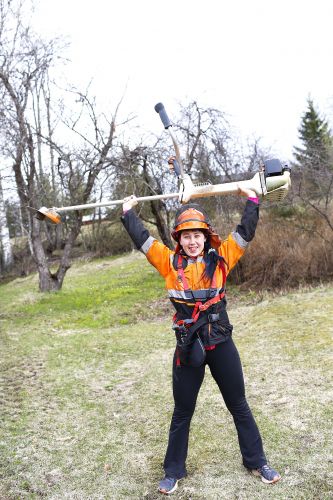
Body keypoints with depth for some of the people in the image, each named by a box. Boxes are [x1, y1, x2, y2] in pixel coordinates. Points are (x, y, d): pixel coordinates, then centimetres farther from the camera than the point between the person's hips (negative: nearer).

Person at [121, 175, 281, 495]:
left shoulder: (220, 259, -1)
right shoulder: (171, 263, -2)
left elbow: (245, 232, 1)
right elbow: (142, 239, 0)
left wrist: (251, 199, 3)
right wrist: (128, 211, 7)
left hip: (221, 343, 1)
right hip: (188, 346, 0)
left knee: (239, 406, 17)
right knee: (182, 412, 14)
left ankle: (256, 462, 37)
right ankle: (173, 471, 33)